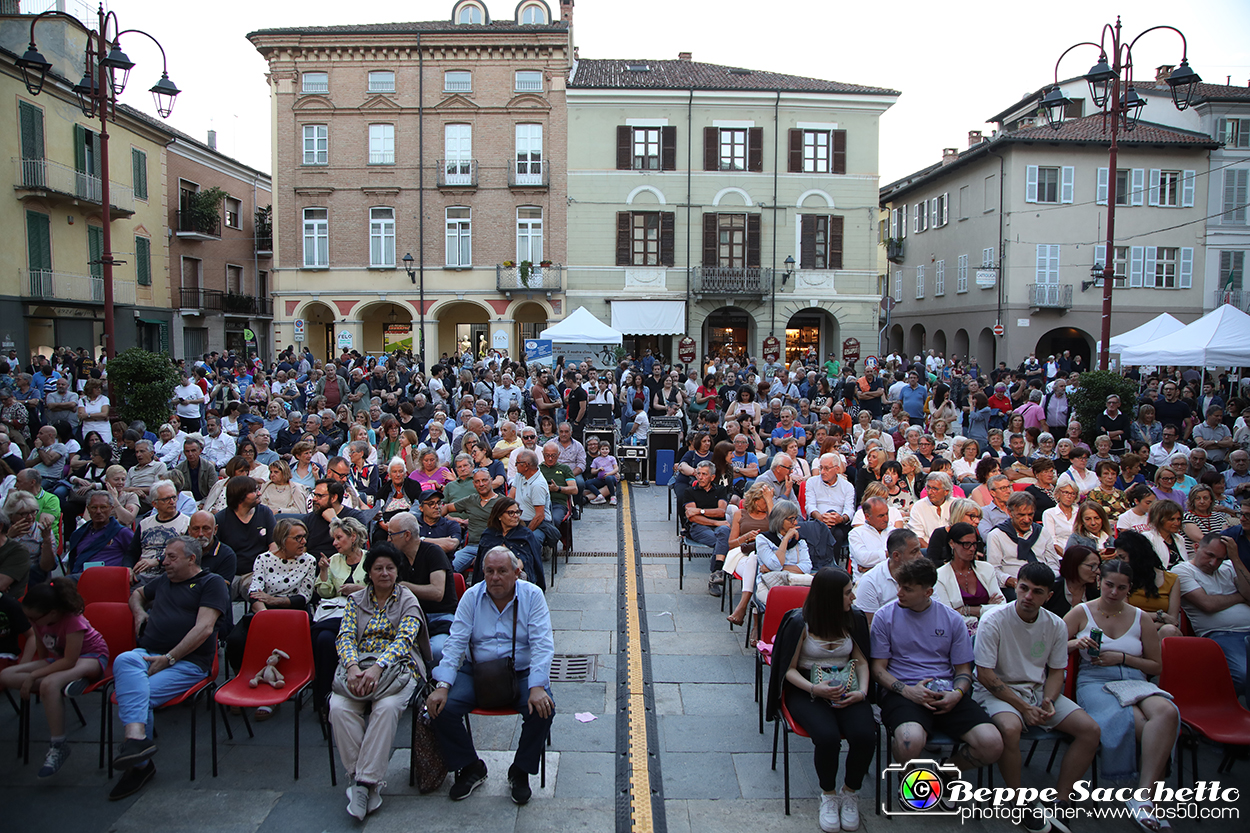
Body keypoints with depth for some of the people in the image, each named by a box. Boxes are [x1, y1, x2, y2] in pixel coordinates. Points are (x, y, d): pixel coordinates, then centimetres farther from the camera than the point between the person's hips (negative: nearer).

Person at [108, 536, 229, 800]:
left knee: (139, 694, -28)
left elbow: (204, 628, -8)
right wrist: (138, 610, 25)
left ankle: (140, 764, -15)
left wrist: (169, 658, -14)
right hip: (147, 654, 5)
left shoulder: (212, 582, 4)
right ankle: (137, 736, -41)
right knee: (124, 660, -31)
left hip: (187, 662, -5)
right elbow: (137, 593, 49)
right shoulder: (164, 581, 27)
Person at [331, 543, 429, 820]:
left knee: (386, 708, -33)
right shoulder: (356, 600, 15)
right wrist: (353, 666, -20)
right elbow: (345, 638, 2)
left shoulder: (408, 601, 5)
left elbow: (403, 640, -10)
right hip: (358, 666, 3)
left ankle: (366, 781, -25)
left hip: (397, 666, -3)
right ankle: (357, 775, -16)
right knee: (339, 707, -27)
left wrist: (378, 667, -28)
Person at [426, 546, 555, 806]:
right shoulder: (471, 597, 0)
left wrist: (537, 687, -26)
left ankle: (520, 771, 1)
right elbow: (455, 643, -4)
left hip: (521, 672, -2)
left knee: (543, 709, -27)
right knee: (441, 708, -19)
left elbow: (541, 644, -12)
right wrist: (442, 686, -17)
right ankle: (470, 767, 6)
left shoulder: (532, 596, -5)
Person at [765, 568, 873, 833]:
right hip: (807, 689, -3)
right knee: (828, 737, -31)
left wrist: (862, 691, -10)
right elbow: (790, 669, -4)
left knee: (865, 736, -25)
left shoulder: (855, 619, 3)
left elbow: (861, 661, 9)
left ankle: (850, 793, 4)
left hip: (846, 688, 3)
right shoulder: (799, 622, -9)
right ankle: (828, 795, -1)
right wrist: (814, 689, -21)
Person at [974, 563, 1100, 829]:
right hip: (998, 691, -5)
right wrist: (1024, 708, -18)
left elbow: (1056, 672, 9)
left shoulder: (1056, 625, -1)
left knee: (1090, 729, -13)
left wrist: (1048, 701, -12)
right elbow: (985, 675, -15)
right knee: (1010, 727, -36)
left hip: (1039, 690, 6)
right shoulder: (993, 621, -16)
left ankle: (1060, 801, -7)